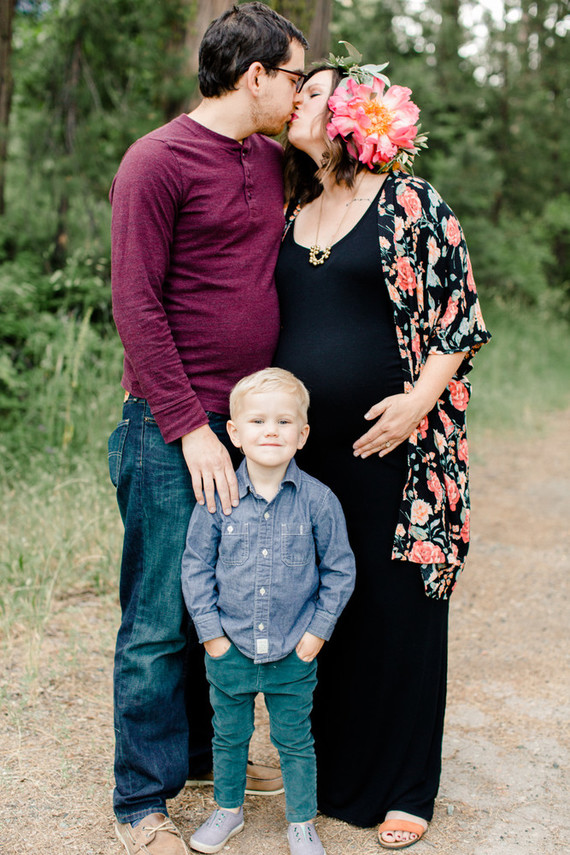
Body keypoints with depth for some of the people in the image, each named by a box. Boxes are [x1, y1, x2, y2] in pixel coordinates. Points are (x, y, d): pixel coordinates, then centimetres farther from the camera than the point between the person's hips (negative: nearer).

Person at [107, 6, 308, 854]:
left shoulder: (274, 163, 13)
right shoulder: (158, 161, -9)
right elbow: (136, 303, -13)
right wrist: (191, 427, -16)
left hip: (249, 422, 7)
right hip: (175, 433, -7)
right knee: (161, 618, 1)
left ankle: (206, 750, 33)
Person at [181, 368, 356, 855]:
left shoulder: (317, 500, -11)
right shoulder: (218, 498, -10)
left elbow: (340, 569, -2)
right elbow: (196, 564, -1)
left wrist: (318, 630, -5)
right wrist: (210, 630, -4)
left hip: (294, 654, -1)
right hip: (230, 649, 1)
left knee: (295, 740, 14)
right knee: (229, 736, 19)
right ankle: (229, 809, 42)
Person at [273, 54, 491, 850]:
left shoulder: (411, 206, -2)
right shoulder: (288, 214, 13)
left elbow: (461, 317, -3)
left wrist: (420, 400, -15)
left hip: (394, 446, -5)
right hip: (303, 448, 5)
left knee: (396, 606, 3)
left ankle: (404, 787, 19)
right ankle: (325, 770, 28)